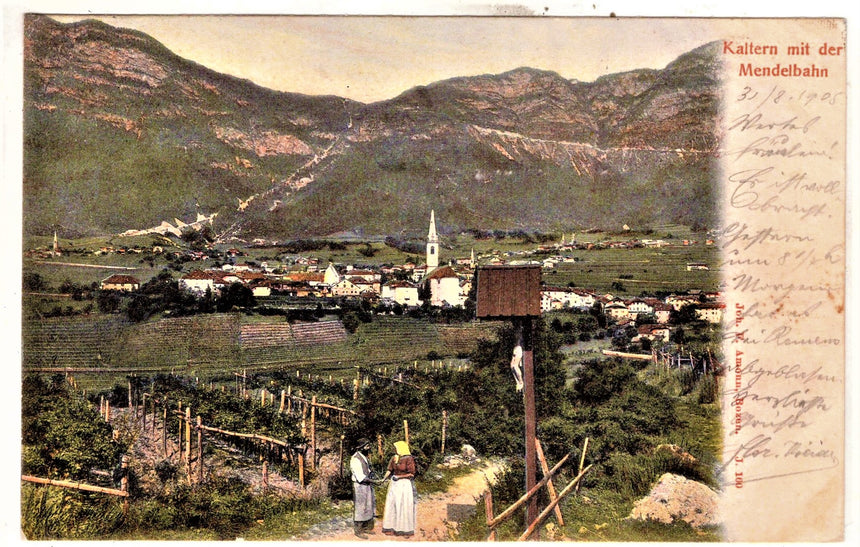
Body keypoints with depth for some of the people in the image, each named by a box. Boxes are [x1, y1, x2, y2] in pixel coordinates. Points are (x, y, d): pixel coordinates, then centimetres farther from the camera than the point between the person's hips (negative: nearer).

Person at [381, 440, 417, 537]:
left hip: (405, 485, -6)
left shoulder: (409, 459, -14)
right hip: (394, 484, 6)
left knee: (404, 507, 0)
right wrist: (383, 479, -9)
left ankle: (406, 529, 10)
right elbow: (389, 470, 4)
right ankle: (392, 527, 16)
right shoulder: (394, 458, 5)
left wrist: (399, 477, -17)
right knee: (392, 505, 7)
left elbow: (412, 474, -14)